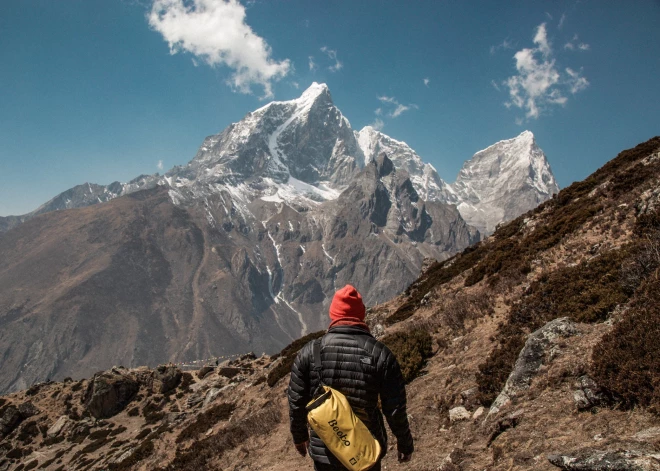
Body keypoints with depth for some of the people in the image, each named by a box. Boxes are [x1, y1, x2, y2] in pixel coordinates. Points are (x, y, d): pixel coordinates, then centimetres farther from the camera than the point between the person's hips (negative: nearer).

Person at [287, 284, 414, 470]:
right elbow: (395, 408, -9)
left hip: (324, 449, 1)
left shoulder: (309, 352, -11)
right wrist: (404, 441, 8)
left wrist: (299, 435, 15)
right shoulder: (380, 354, -14)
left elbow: (296, 402, -3)